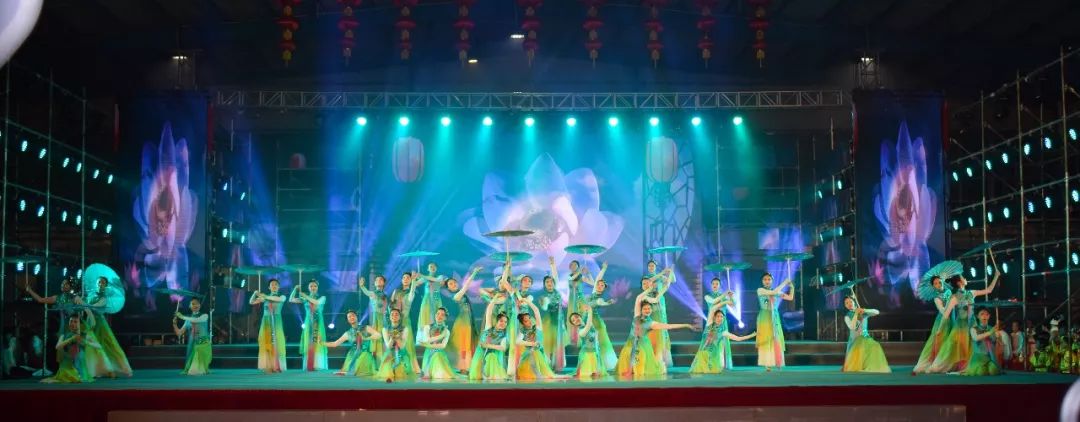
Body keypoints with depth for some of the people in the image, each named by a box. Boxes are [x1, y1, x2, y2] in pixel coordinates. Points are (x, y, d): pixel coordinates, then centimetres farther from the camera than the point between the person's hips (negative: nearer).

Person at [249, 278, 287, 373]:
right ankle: (267, 367, -4)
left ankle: (277, 367, -2)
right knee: (266, 344, -5)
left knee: (277, 344, -5)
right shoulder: (264, 298, 9)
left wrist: (266, 297, -23)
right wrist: (255, 294, -13)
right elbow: (251, 302, 5)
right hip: (266, 323, 1)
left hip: (276, 323, -1)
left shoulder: (282, 296, 5)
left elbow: (279, 299, -19)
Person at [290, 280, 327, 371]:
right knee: (308, 344, -2)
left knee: (317, 344, -6)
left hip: (318, 324, -2)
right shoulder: (304, 299, 8)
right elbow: (291, 300, 3)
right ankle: (309, 366, 0)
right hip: (308, 323, 2)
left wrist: (306, 296, -18)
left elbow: (317, 302, -19)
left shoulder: (322, 298, 3)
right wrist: (295, 289, -9)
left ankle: (317, 366, -4)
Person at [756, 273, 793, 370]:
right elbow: (773, 292, -18)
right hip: (765, 318, -4)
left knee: (777, 340, 1)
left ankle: (777, 363, 7)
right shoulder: (760, 290, -4)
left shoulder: (777, 292, 9)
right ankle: (767, 364, -7)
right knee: (766, 340, -7)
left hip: (775, 318, 4)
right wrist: (784, 283, -12)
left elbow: (790, 297, 8)